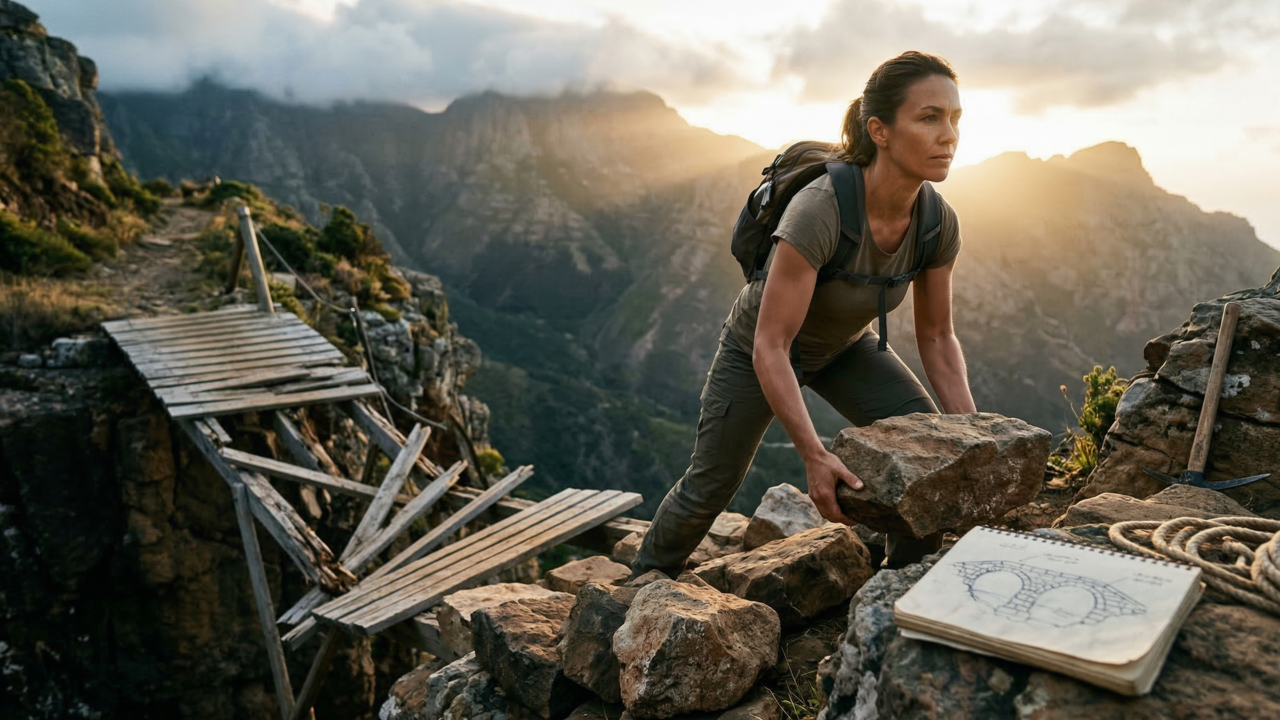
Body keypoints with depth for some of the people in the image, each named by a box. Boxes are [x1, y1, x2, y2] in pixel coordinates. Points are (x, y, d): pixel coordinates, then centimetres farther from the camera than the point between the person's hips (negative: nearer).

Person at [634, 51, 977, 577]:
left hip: (844, 346, 5)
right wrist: (814, 455, -44)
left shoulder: (940, 223, -21)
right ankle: (648, 577, 39)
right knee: (710, 486, 8)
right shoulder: (818, 211, -41)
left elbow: (936, 337, -9)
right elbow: (770, 347, -38)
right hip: (759, 348, -4)